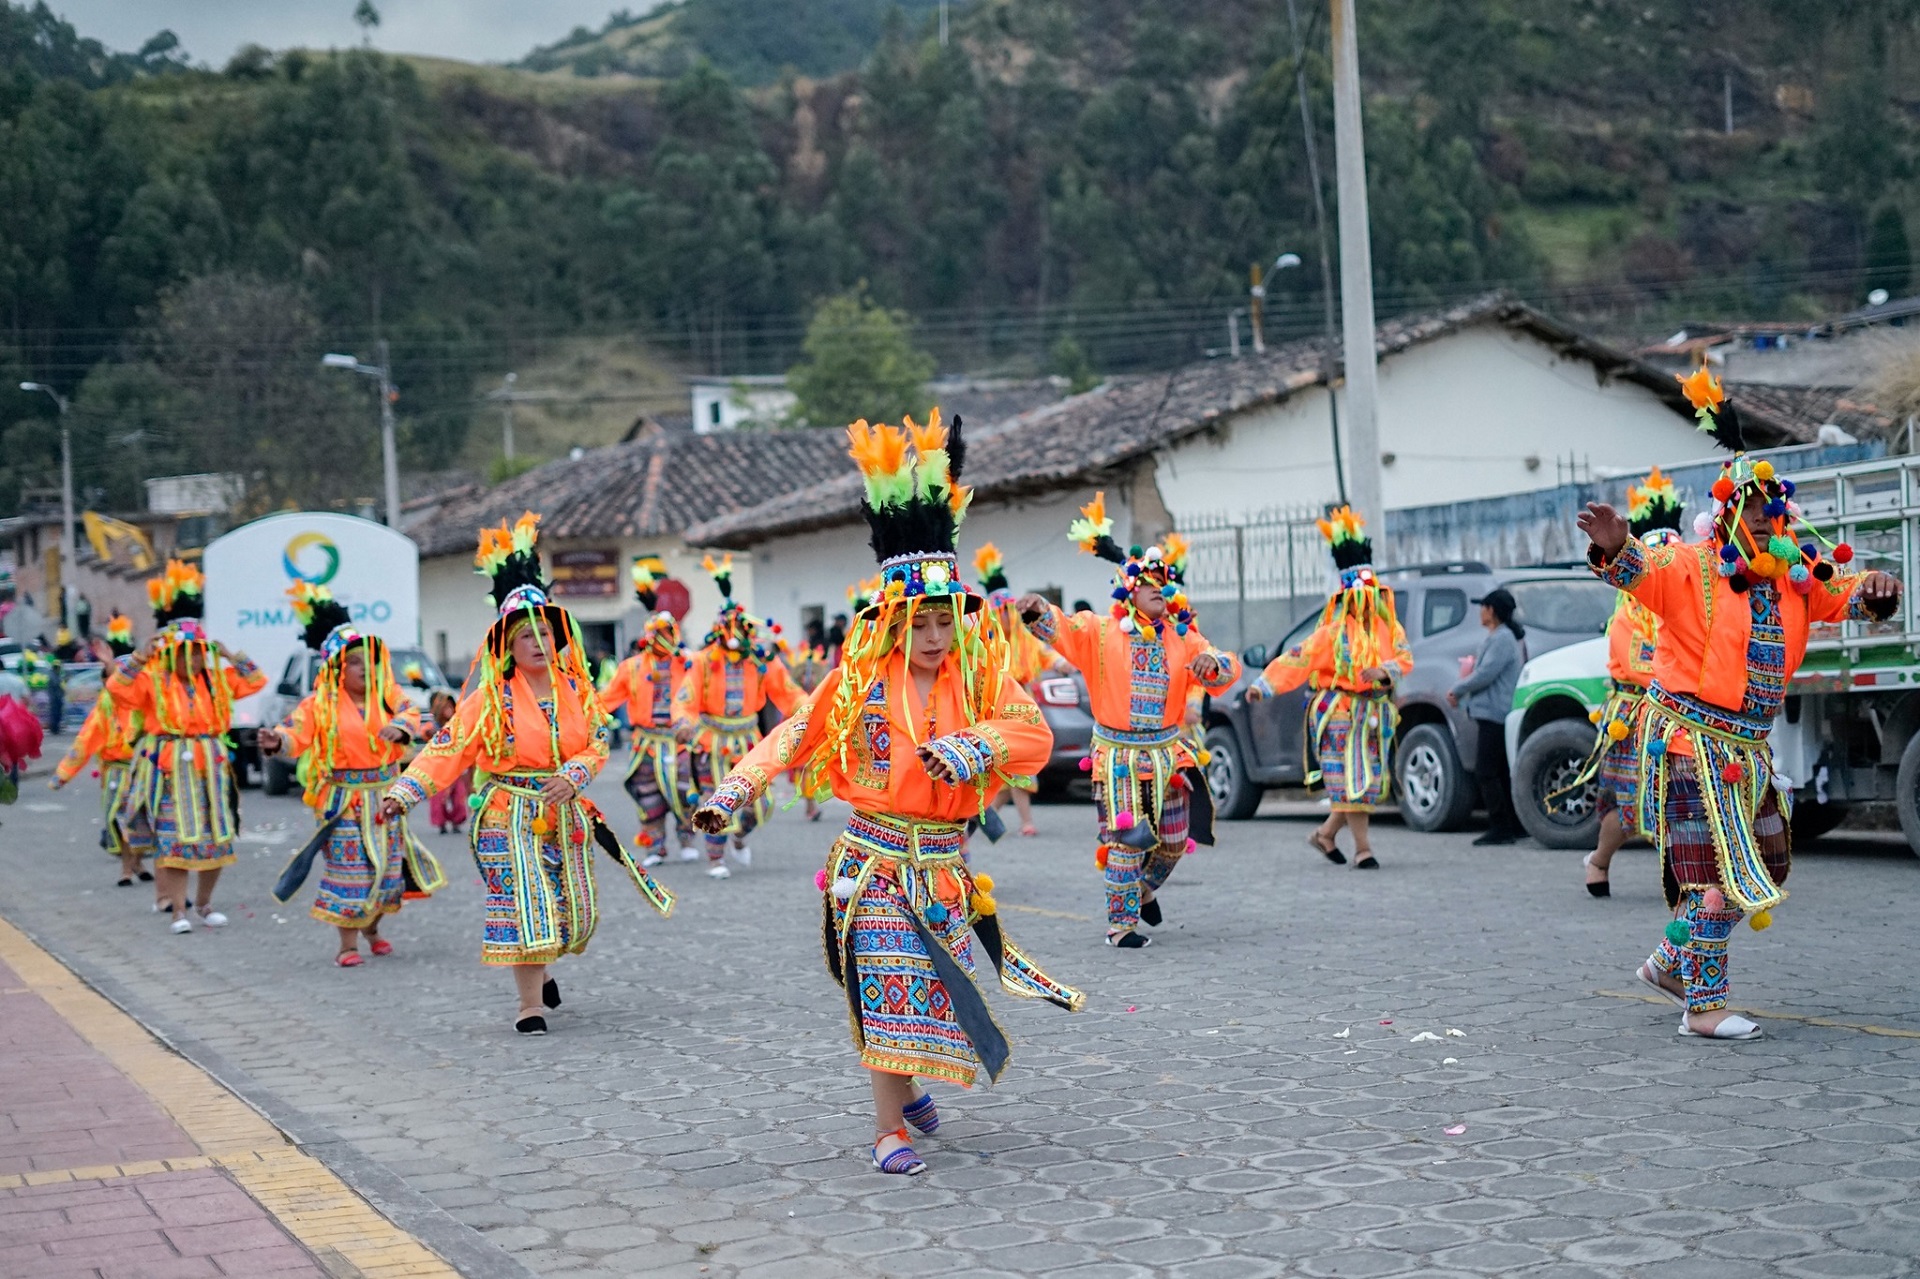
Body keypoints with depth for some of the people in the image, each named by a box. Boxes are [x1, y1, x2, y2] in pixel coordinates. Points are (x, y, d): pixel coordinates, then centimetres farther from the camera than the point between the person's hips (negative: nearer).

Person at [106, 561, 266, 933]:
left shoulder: (216, 676, 7)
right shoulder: (152, 678, -5)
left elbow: (255, 682, 10)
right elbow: (118, 690, -17)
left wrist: (231, 657, -1)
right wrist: (140, 657, -22)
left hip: (210, 766, 4)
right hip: (170, 769, -4)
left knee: (216, 838, 8)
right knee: (174, 840, -6)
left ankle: (204, 904, 22)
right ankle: (178, 910, -4)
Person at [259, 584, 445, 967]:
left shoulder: (387, 694, 3)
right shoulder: (320, 704, -5)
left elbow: (412, 715, -11)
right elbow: (297, 732, -15)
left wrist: (400, 727, -35)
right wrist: (277, 741, -38)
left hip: (384, 795, 4)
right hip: (343, 798, -4)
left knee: (386, 863, 11)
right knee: (348, 867, -6)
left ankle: (372, 927, 33)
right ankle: (347, 943, 1)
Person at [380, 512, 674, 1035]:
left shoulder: (575, 687, 3)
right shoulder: (492, 697, -7)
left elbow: (597, 742, 3)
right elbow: (448, 748, -11)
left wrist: (573, 775, -18)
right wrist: (405, 790, -21)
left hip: (566, 812, 4)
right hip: (511, 815, -4)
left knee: (575, 912, 11)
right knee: (524, 903, -11)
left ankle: (539, 967, 39)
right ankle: (530, 1005, -5)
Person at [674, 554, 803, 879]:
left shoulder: (762, 662, -3)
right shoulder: (703, 662, -11)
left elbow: (788, 692, -3)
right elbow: (685, 699, -16)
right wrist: (683, 723, -35)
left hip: (747, 741, 3)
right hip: (712, 741, -3)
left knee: (759, 803, 3)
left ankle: (740, 836, 34)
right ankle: (715, 858, 18)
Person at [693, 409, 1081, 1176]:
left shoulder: (978, 675, 1)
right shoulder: (862, 679, -3)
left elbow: (1034, 735, -11)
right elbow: (796, 735, 0)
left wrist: (967, 746, -28)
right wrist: (733, 792, -9)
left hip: (944, 864, 3)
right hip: (876, 860, -2)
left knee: (938, 985, 9)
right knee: (889, 988, -7)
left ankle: (908, 1084, 36)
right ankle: (889, 1128, 0)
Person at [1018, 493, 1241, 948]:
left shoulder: (1182, 638, 5)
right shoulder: (1102, 632, -3)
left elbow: (1228, 669, -1)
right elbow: (1059, 629, -15)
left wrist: (1214, 663, -26)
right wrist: (1038, 611, -37)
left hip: (1168, 752, 4)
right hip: (1118, 753, -4)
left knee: (1173, 841, 13)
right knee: (1124, 840, -8)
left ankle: (1145, 889, 42)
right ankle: (1120, 923, 1)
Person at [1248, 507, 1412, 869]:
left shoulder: (1388, 627, 8)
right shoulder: (1333, 632, -7)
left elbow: (1405, 658, -1)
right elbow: (1297, 659, -11)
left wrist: (1385, 671, -23)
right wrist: (1263, 685, -20)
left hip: (1375, 713, 6)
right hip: (1341, 713, -6)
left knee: (1370, 780, 9)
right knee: (1352, 780, -8)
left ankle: (1326, 834, 24)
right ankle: (1363, 849, -4)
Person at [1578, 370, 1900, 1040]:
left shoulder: (1795, 575, 9)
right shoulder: (1693, 568, -12)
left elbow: (1845, 595, 16)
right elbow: (1642, 572, -28)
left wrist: (1874, 592, -9)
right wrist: (1616, 548, -51)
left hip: (1748, 748, 8)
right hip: (1692, 738, -8)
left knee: (1767, 863, 15)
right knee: (1717, 870, -9)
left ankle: (1669, 963, 31)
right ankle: (1704, 1008, -1)